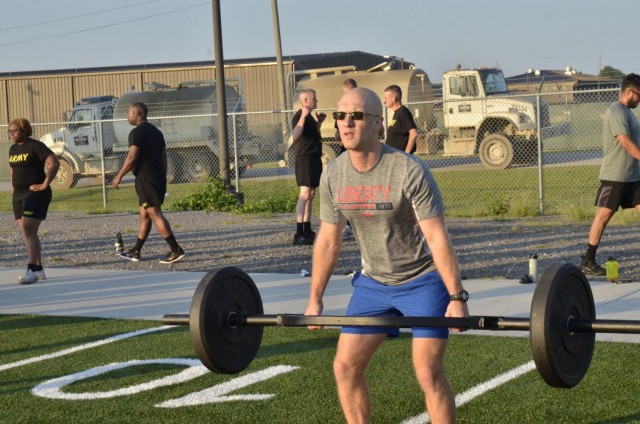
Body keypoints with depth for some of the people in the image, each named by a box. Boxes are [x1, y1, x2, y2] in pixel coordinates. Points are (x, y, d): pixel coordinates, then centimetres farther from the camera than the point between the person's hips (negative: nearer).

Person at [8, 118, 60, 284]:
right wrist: (14, 185, 18)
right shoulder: (13, 149, 14)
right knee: (28, 233, 9)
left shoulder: (35, 146, -11)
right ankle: (39, 270, 15)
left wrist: (44, 184, -19)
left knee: (28, 231, -16)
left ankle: (31, 270, -18)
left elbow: (54, 163, -20)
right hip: (18, 195, 8)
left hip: (35, 194, -8)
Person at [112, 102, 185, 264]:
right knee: (144, 215, 14)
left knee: (155, 215, -10)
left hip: (145, 178, -9)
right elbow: (163, 156, 18)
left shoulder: (137, 132, -11)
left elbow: (132, 158, -17)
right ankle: (135, 252, 20)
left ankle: (176, 250, -16)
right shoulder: (156, 132, 17)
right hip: (158, 177, 9)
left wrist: (119, 176, -9)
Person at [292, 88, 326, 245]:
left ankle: (307, 230, 20)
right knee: (305, 194, -15)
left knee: (311, 195, 13)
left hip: (314, 158, 10)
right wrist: (303, 116, -33)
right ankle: (299, 234, -20)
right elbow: (295, 135, -30)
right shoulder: (299, 116, -13)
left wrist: (319, 122, 24)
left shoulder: (309, 116, 17)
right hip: (305, 158, -10)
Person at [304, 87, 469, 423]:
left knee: (428, 373, -12)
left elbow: (438, 238, -22)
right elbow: (328, 240, 4)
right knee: (345, 366, 3)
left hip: (423, 281, -5)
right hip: (373, 282, 6)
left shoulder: (409, 172, -23)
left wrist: (457, 298, -23)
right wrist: (315, 300, 6)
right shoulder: (333, 176, -6)